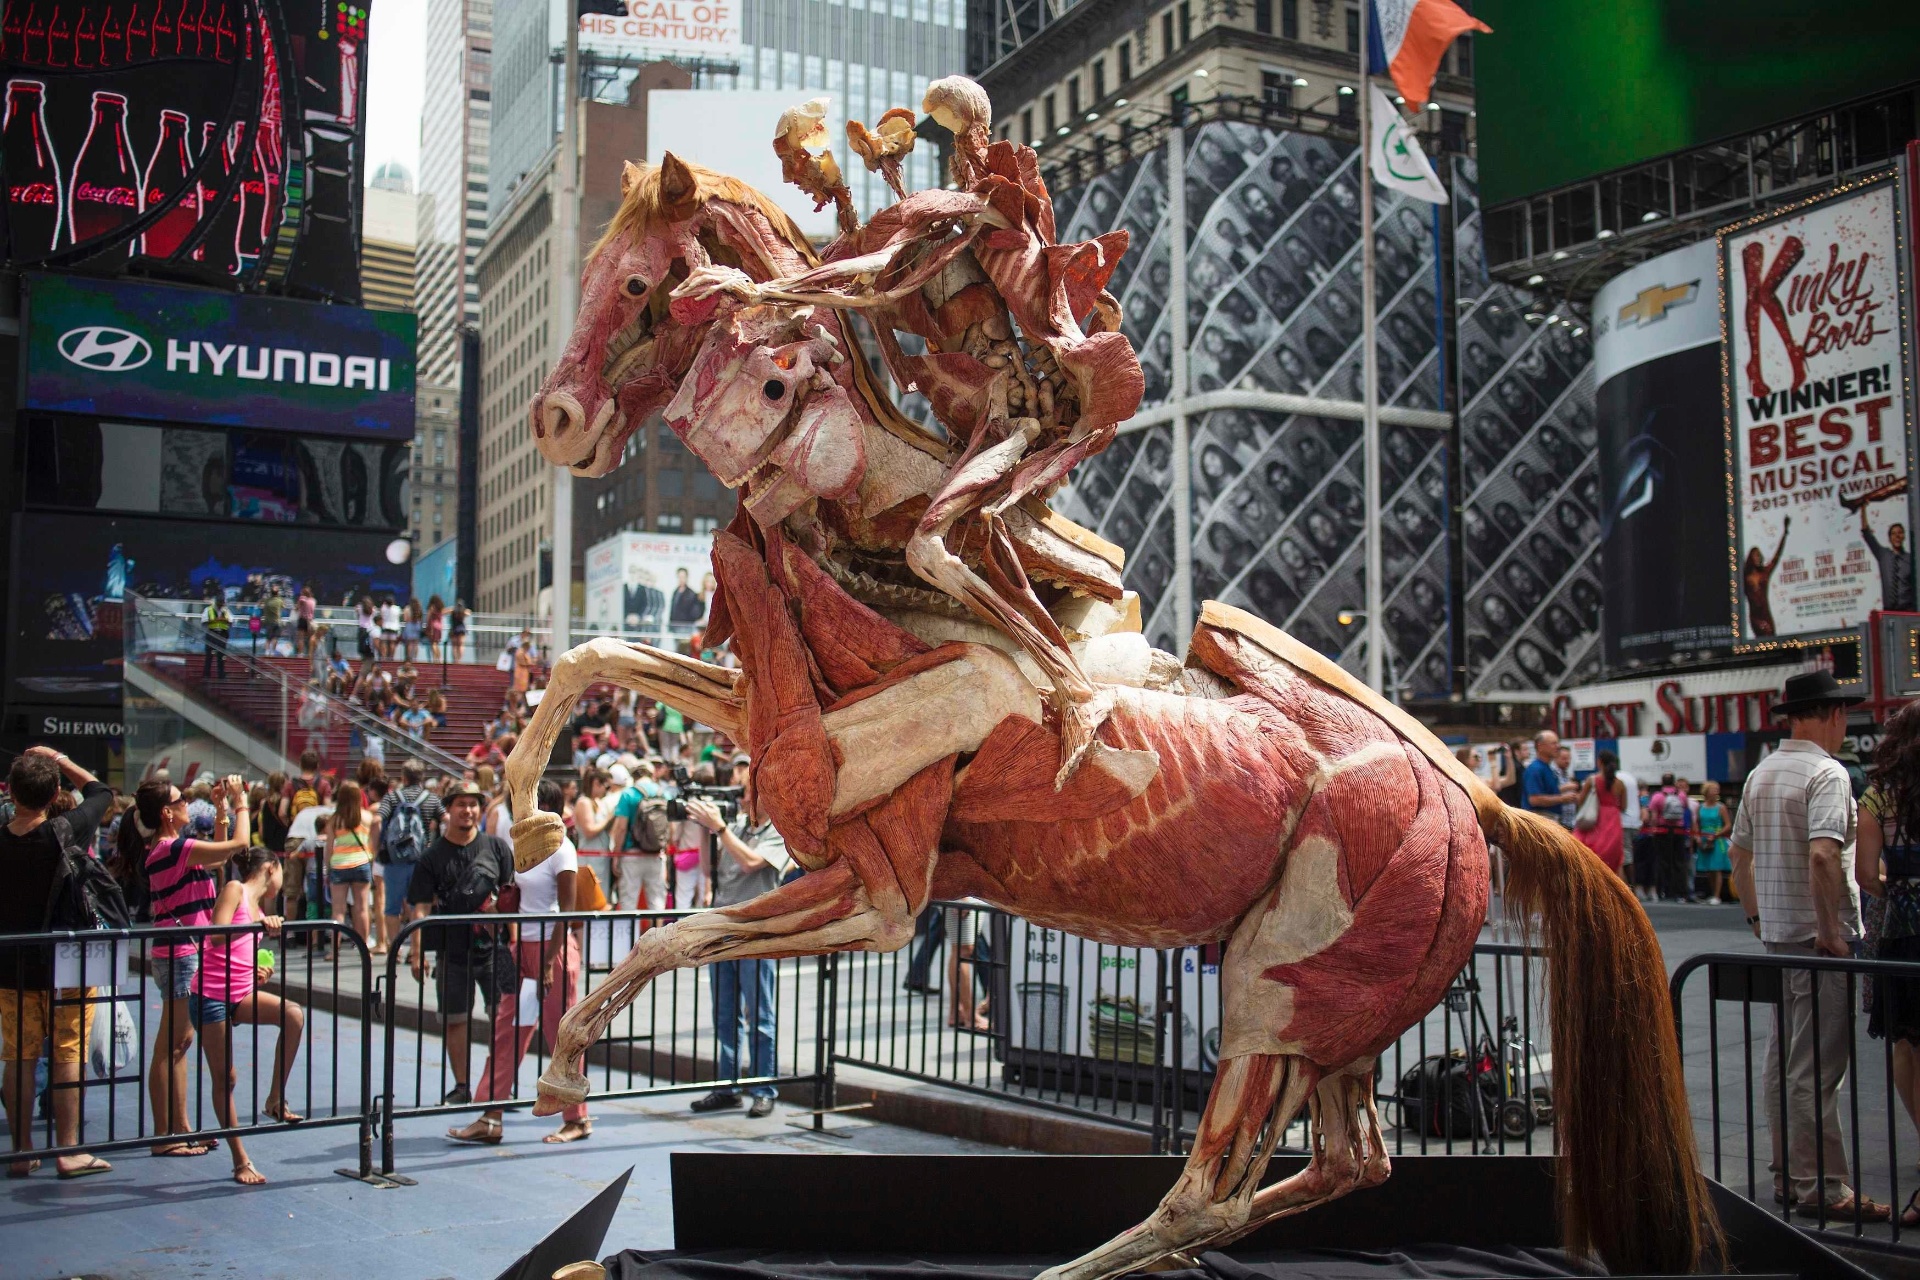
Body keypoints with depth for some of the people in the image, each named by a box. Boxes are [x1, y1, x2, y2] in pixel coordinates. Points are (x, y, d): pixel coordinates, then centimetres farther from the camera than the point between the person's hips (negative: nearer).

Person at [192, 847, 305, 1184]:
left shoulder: (259, 907, 16)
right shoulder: (234, 890, -5)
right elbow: (218, 936, -20)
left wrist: (260, 973, 5)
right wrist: (257, 924, -29)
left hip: (243, 993, 7)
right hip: (211, 995, -7)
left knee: (294, 1014, -20)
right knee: (225, 1077, -1)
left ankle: (275, 1099, -9)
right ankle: (241, 1162, 7)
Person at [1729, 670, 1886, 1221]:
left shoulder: (1761, 774, 13)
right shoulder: (1826, 773, -14)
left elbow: (1738, 851, 19)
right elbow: (1822, 855, -25)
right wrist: (1831, 931, -20)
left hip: (1775, 934, 9)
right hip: (1818, 938, -9)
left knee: (1781, 1061, 13)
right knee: (1817, 1067, -6)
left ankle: (1787, 1175, 22)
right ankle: (1821, 1186, -2)